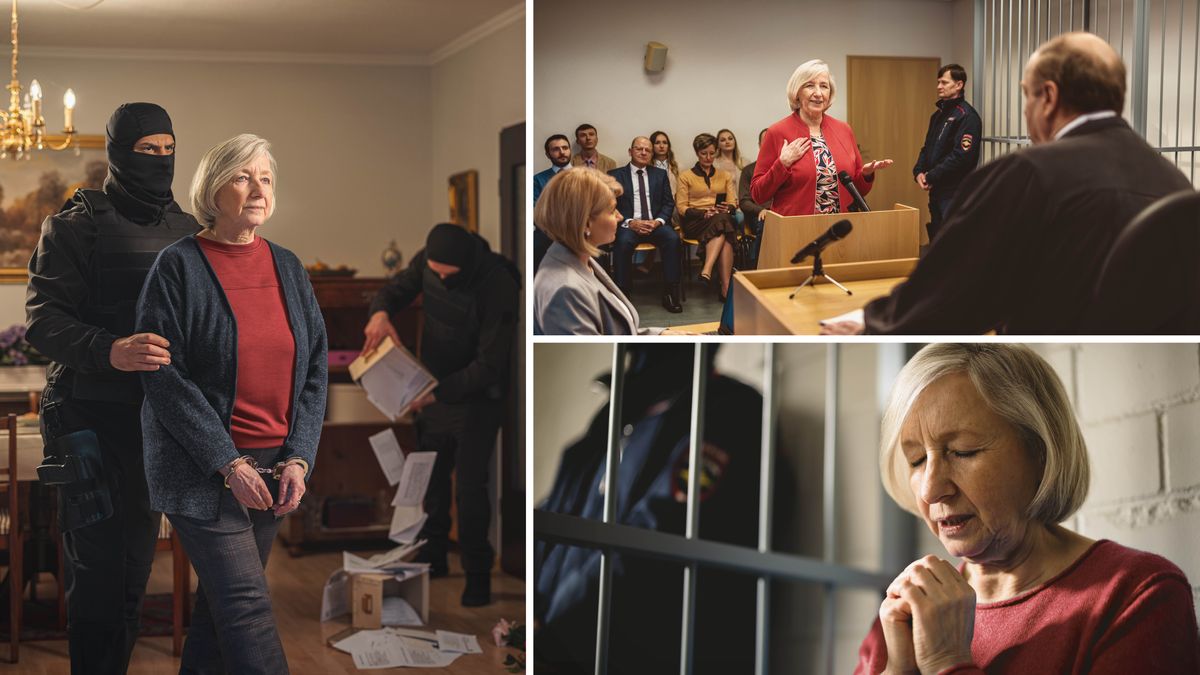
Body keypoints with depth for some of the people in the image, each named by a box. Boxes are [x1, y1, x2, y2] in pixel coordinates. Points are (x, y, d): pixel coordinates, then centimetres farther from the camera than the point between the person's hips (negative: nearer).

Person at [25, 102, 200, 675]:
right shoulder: (75, 226, -3)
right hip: (92, 419, -5)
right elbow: (44, 321, -13)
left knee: (135, 568, 10)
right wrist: (110, 351, -31)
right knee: (99, 571, -6)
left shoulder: (185, 229, 13)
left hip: (158, 423, 5)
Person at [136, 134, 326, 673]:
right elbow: (163, 377, -11)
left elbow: (316, 367, 9)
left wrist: (299, 458, -3)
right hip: (202, 470, -5)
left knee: (223, 597, 13)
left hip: (274, 467, 5)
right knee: (246, 605, -10)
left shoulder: (287, 267, 9)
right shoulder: (178, 266, -6)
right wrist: (229, 464, -16)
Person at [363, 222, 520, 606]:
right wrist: (381, 313, -19)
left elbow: (490, 364, -27)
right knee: (430, 477, 16)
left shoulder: (497, 287, -29)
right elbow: (398, 288, 5)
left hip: (477, 398, -6)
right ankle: (433, 557, 33)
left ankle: (478, 574, 7)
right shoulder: (428, 261, -11)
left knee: (469, 485, -8)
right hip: (435, 389, 6)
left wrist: (438, 392, -31)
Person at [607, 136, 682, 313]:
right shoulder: (615, 175, 8)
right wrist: (629, 222, -16)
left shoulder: (660, 174, 17)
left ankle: (670, 294, -25)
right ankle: (621, 295, -29)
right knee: (623, 242, -36)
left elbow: (668, 203, 12)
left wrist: (658, 221, -9)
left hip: (655, 224, 2)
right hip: (628, 225, -2)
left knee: (672, 238, -29)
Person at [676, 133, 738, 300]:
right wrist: (704, 213, -15)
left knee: (723, 219, -37)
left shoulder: (724, 176, 24)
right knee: (722, 222, -36)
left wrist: (727, 209, -13)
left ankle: (707, 271, -50)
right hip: (695, 222, -2)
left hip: (723, 219, 2)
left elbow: (733, 204, 13)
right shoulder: (686, 176, 14)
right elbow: (681, 206, 3)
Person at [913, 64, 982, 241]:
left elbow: (962, 155, -20)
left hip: (955, 192, -9)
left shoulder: (966, 116, -12)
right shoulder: (938, 115, 17)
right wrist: (919, 172, 1)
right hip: (936, 191, 9)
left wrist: (931, 177, -15)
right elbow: (927, 147, 21)